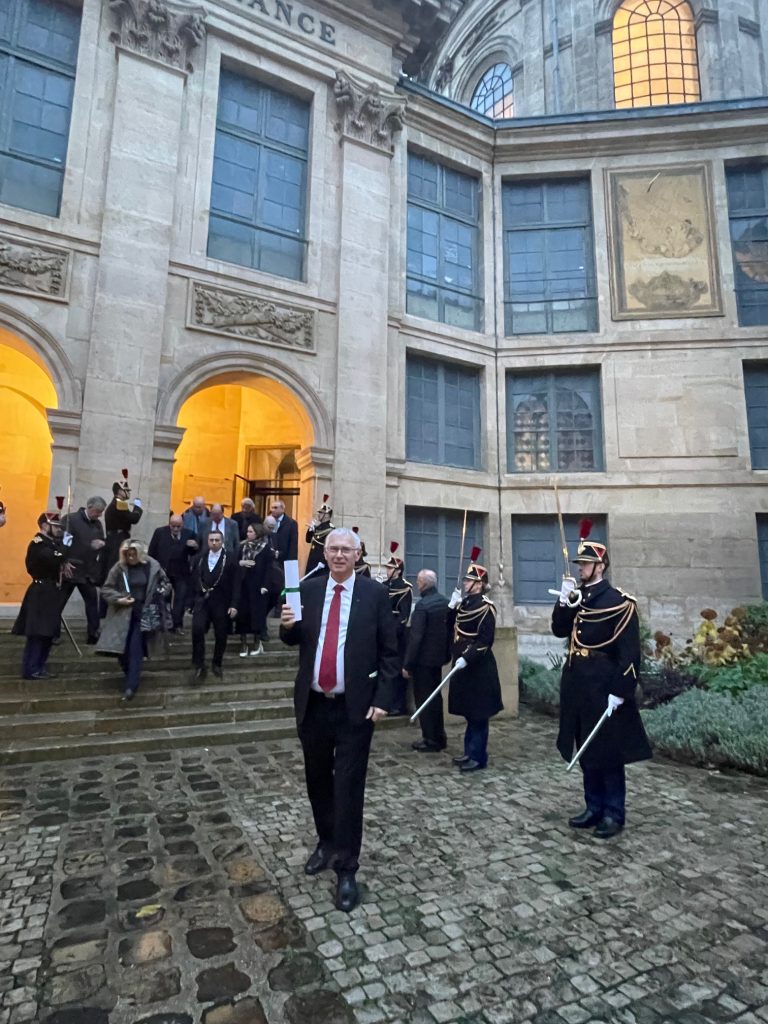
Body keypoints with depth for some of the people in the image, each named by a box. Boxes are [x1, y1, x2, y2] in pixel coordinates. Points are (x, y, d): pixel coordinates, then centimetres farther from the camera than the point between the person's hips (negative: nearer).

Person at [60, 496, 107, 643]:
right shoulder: (69, 519, -10)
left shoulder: (98, 524, 9)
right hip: (69, 569, -6)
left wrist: (102, 543, -6)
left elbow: (102, 542, 19)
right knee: (58, 603, 5)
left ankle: (93, 634, 13)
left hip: (88, 572, 6)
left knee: (92, 601, 7)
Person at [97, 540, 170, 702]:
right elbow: (105, 589, 1)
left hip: (143, 614, -2)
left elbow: (166, 583, 9)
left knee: (135, 649, -7)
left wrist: (160, 593, -9)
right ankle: (132, 676, 30)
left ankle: (131, 687, -3)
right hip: (123, 614, 2)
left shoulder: (153, 566, -5)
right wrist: (119, 599, -14)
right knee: (121, 648, 5)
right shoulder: (118, 568, -4)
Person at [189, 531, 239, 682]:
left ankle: (216, 664, 26)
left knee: (221, 635, 6)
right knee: (197, 630, -16)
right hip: (202, 601, 2)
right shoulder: (200, 558, 8)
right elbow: (194, 581, 9)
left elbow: (235, 584, -5)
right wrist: (192, 602, 6)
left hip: (221, 603, -1)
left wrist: (234, 605, -11)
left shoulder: (230, 560, -3)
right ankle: (198, 665, -5)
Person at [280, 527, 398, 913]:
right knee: (318, 781, 19)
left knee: (348, 788, 4)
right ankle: (326, 844, 42)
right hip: (313, 704, 4)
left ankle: (346, 869, 21)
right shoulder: (308, 589, 2)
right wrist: (288, 626, -15)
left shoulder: (375, 593, -7)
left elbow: (389, 652, -4)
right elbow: (294, 641, 8)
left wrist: (381, 699, -9)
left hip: (355, 707, -3)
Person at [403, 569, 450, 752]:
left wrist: (407, 664, -17)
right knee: (435, 696, 18)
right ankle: (439, 737, 27)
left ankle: (430, 740, 11)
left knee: (423, 698, 4)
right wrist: (447, 654, 18)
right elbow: (449, 629, 10)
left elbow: (415, 636, -22)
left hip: (423, 658, -8)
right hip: (438, 656, 8)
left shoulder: (422, 604, -20)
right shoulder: (445, 602, 4)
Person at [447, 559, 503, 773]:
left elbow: (485, 641, -20)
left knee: (478, 714, 2)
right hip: (463, 663, 9)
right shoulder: (464, 603, 11)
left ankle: (479, 757, 12)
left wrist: (467, 658, -26)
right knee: (469, 712, 17)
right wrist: (452, 606, 0)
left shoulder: (485, 607, -15)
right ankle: (470, 752, 28)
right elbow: (450, 629, 12)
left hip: (478, 667, -9)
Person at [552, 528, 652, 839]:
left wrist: (619, 692, -18)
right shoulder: (577, 598, 10)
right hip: (577, 684, 7)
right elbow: (559, 630, 5)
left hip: (603, 686, -7)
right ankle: (594, 808, 28)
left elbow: (629, 653, -14)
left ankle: (614, 814, 19)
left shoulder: (619, 602, -12)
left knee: (608, 752, 5)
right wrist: (565, 601, -9)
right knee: (586, 751, 15)